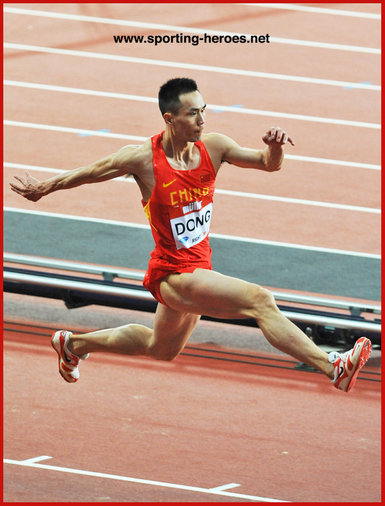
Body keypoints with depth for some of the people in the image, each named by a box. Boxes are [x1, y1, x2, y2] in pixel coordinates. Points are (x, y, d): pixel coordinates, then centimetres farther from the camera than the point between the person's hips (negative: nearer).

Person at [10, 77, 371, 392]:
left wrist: (274, 147, -22)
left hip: (198, 267, 8)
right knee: (260, 301, -24)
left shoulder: (213, 147, -5)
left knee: (161, 349, 28)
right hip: (172, 274, -8)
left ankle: (74, 344, 48)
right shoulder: (143, 159, -17)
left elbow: (268, 164, 2)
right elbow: (89, 173, -1)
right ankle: (333, 368, -31)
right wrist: (43, 189, 12)